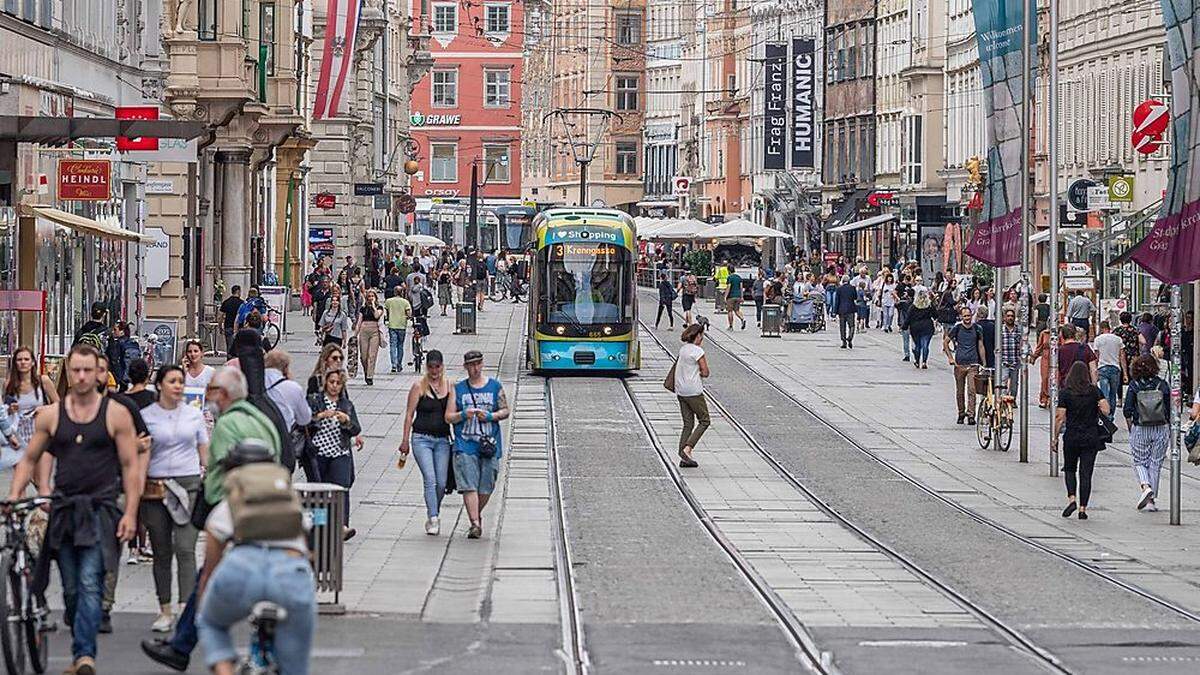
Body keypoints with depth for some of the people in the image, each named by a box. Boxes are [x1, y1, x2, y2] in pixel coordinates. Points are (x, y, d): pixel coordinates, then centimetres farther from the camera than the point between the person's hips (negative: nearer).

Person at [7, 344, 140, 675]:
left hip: (100, 510, -3)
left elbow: (130, 467, 1)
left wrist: (130, 513, -6)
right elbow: (30, 459, 16)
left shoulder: (116, 414, 1)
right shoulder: (50, 415, 7)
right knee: (71, 588, 9)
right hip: (63, 510, 3)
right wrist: (14, 495, 2)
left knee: (90, 584, -15)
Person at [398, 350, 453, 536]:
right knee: (430, 480, -15)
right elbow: (409, 414, 0)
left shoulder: (449, 385, 6)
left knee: (441, 483, 0)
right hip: (422, 438, -3)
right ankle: (433, 520, -17)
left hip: (442, 439, 3)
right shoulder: (419, 386, -2)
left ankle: (433, 516, 19)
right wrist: (405, 441, -3)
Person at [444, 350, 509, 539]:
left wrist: (491, 416, -7)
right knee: (469, 486, -13)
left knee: (485, 487, 5)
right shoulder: (458, 389, 8)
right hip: (465, 445, -1)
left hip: (489, 445, 1)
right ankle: (475, 523, -15)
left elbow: (505, 410, 12)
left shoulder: (495, 386, 9)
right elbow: (448, 417, 7)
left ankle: (476, 515, 30)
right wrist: (463, 415, -13)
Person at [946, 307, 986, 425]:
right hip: (959, 363, 0)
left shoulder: (977, 329, 6)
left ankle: (971, 415, -12)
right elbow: (946, 342, 10)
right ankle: (961, 414, 22)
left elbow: (980, 346, 12)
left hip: (973, 364, 0)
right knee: (960, 391, 8)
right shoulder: (957, 328, 3)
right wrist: (950, 358, 0)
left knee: (971, 390, -11)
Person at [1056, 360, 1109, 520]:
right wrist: (1097, 407, 12)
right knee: (1086, 473, 4)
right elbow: (1106, 410, -10)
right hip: (1091, 438, 1)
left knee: (1070, 469, 17)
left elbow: (1060, 417, -7)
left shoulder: (1065, 392, -5)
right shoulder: (1094, 391, -1)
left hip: (1071, 437, -1)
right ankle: (1082, 508, 0)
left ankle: (1072, 499, -4)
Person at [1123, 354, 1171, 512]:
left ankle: (1146, 486, -14)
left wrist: (1130, 428, 9)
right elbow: (1169, 410, 0)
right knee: (1155, 464, 10)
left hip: (1139, 430, -1)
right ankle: (1151, 500, 10)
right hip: (1161, 429, 1)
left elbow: (1127, 411, -5)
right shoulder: (1163, 385, -3)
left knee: (1139, 462, 14)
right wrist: (1170, 432, 10)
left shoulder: (1134, 385, -5)